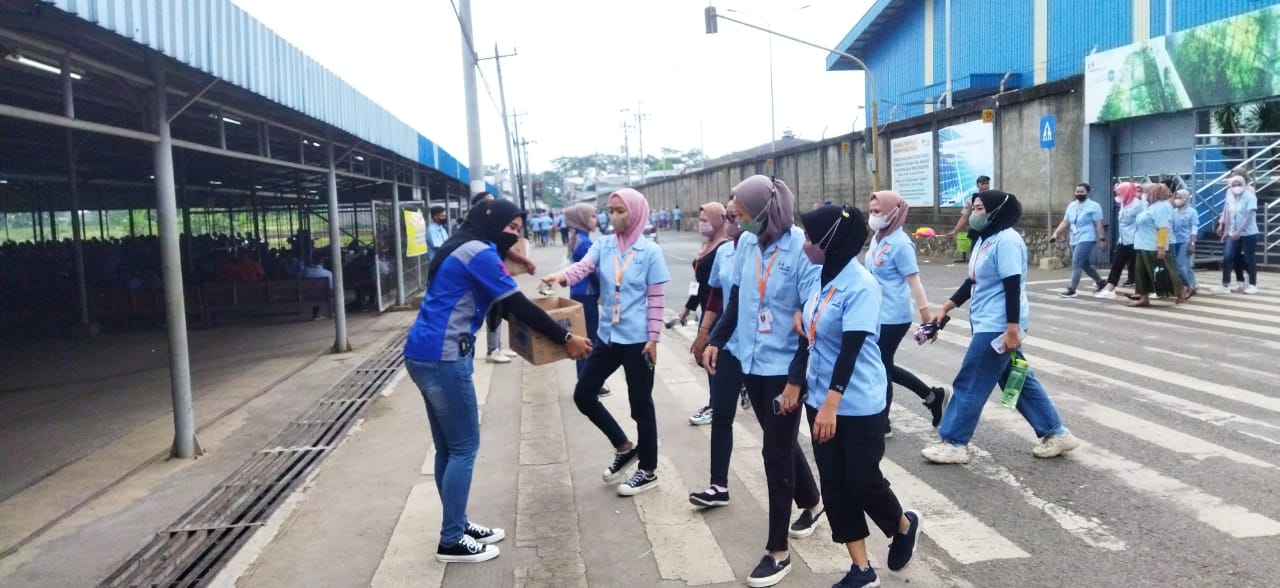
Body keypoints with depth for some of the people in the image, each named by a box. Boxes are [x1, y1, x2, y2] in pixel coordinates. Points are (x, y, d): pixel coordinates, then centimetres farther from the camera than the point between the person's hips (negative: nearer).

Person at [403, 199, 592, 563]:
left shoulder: (464, 249, 19)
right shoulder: (479, 252, -12)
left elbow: (504, 302, 26)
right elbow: (518, 307, -14)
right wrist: (565, 338, -7)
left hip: (426, 353, 10)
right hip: (444, 357, -10)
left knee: (448, 447, 15)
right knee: (464, 447, -2)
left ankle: (457, 526, 25)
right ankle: (451, 542, 6)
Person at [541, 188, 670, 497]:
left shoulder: (650, 251, -7)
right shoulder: (603, 245, 4)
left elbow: (655, 298, -7)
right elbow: (583, 266, -13)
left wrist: (653, 338, -11)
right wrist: (561, 276, -35)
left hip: (637, 339, -6)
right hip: (608, 336, 6)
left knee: (641, 404, 4)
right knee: (583, 394, 9)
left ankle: (648, 471, 21)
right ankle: (624, 447, 29)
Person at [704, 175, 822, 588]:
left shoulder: (801, 249, -18)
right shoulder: (746, 244, 0)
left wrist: (797, 378, -18)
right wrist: (716, 340, 10)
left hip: (784, 366, -6)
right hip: (752, 361, 6)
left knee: (775, 452, 0)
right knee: (781, 442, 21)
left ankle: (778, 552, 15)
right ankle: (812, 503, 47)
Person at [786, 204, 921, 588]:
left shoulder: (861, 286, -18)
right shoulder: (815, 282, 3)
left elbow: (851, 349, -24)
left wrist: (831, 403, -28)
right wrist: (795, 383, 13)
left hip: (859, 405, -7)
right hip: (820, 399, 7)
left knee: (863, 481, 4)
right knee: (834, 484, 8)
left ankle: (904, 527, 37)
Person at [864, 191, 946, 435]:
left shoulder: (900, 243, -17)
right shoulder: (878, 238, 6)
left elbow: (914, 282, -17)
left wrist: (927, 317, -18)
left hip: (893, 316, -9)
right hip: (879, 314, 9)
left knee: (881, 367, 3)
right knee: (884, 366, 16)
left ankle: (882, 424, 20)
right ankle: (932, 396, 33)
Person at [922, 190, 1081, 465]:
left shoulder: (1006, 241, -17)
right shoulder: (985, 239, 14)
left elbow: (1013, 288, -22)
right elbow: (973, 281, 20)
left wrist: (1013, 329, -25)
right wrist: (947, 307, 18)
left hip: (998, 326, -10)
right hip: (987, 323, 10)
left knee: (970, 384, -4)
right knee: (1019, 381, 15)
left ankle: (953, 444, 6)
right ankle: (1056, 433, 24)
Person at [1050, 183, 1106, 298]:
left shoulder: (1094, 206, -5)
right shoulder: (1071, 206, 13)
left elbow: (1098, 225, -9)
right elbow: (1065, 222, 12)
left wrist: (1102, 240, -14)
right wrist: (1056, 234, -1)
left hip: (1086, 239, -7)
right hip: (1075, 240, 7)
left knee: (1076, 264, -14)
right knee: (1085, 265, 16)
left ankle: (1071, 290, -12)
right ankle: (1100, 282, 36)